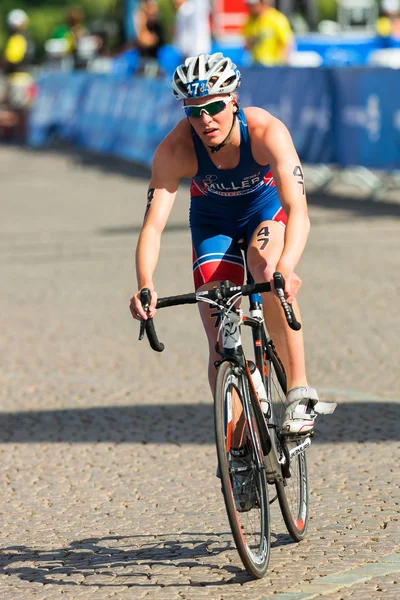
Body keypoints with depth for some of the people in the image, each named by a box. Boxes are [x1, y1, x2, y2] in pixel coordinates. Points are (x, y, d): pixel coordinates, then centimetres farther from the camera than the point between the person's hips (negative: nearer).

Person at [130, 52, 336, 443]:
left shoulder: (267, 131, -35)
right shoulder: (175, 149, -31)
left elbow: (298, 212, -43)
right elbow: (153, 224, -35)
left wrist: (285, 267, -61)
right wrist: (145, 287, -52)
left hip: (266, 208, -2)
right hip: (213, 222, 2)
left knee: (270, 274, -35)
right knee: (220, 342, -8)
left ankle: (299, 393, -27)